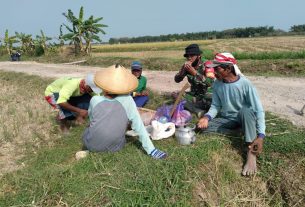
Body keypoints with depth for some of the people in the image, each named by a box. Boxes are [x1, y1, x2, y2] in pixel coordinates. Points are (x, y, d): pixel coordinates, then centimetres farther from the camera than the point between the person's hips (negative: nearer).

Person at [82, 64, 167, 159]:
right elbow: (139, 127, -16)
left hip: (92, 145, 1)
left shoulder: (94, 100, -12)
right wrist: (151, 150, -12)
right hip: (115, 146, 0)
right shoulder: (127, 100, -16)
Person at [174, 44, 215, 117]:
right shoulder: (187, 66, -2)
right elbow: (177, 80, -8)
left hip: (207, 94, -4)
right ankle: (198, 110, -25)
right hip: (194, 95, 5)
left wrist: (195, 73, -36)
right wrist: (183, 70, -25)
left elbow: (210, 83, -30)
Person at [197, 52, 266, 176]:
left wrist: (261, 136, -34)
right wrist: (207, 117, -23)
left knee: (246, 109, -39)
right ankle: (241, 131, -14)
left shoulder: (245, 84, -21)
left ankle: (251, 154, -36)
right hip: (226, 120, 4)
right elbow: (215, 106, 0)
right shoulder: (217, 84, -8)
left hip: (244, 120, -4)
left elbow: (259, 110, -23)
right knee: (204, 126, -22)